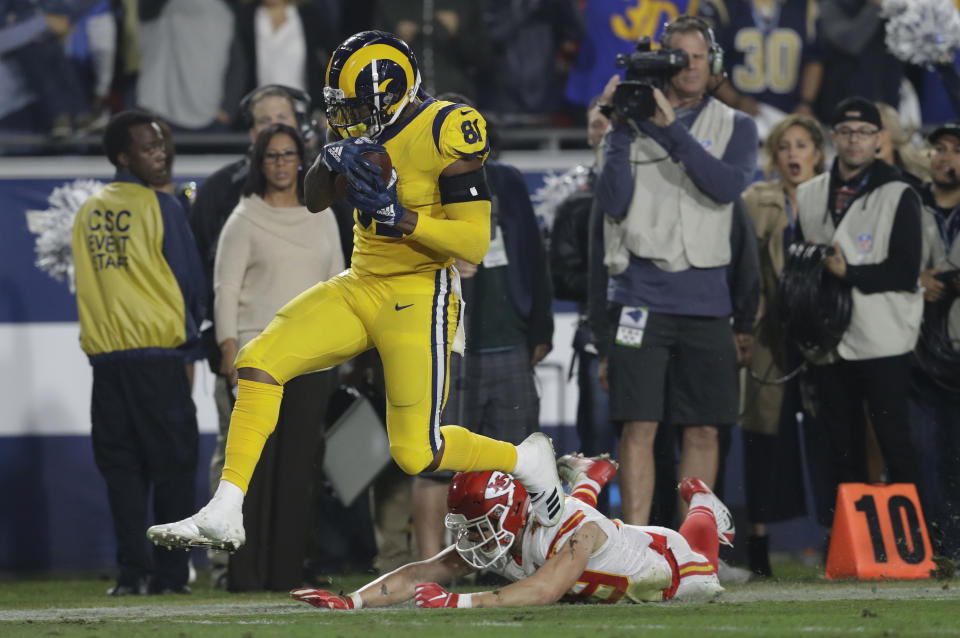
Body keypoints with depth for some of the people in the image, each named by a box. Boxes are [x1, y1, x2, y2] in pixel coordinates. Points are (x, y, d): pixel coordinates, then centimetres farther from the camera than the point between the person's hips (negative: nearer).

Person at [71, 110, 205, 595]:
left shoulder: (87, 214, 11)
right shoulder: (160, 208, -5)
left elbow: (87, 282, 15)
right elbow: (189, 279, 0)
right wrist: (188, 332, 16)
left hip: (105, 354, 5)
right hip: (158, 354, -5)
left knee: (121, 466, 6)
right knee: (172, 464, 1)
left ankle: (132, 570, -1)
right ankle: (170, 572, -2)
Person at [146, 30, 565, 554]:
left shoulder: (444, 132, -18)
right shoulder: (369, 131, 5)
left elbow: (475, 244, -19)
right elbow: (314, 201, 11)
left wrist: (398, 216, -28)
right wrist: (331, 159, -10)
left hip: (418, 295, -7)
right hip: (359, 289, 7)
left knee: (415, 453, -5)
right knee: (258, 361, -10)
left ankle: (527, 460, 23)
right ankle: (223, 517, -9)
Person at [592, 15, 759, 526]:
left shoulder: (735, 127, 9)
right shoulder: (632, 123, 7)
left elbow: (729, 185, -11)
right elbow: (612, 203, -3)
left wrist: (673, 130, -17)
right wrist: (621, 130, -11)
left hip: (705, 297, 2)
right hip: (641, 295, -2)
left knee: (703, 429, 4)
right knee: (639, 425, -8)